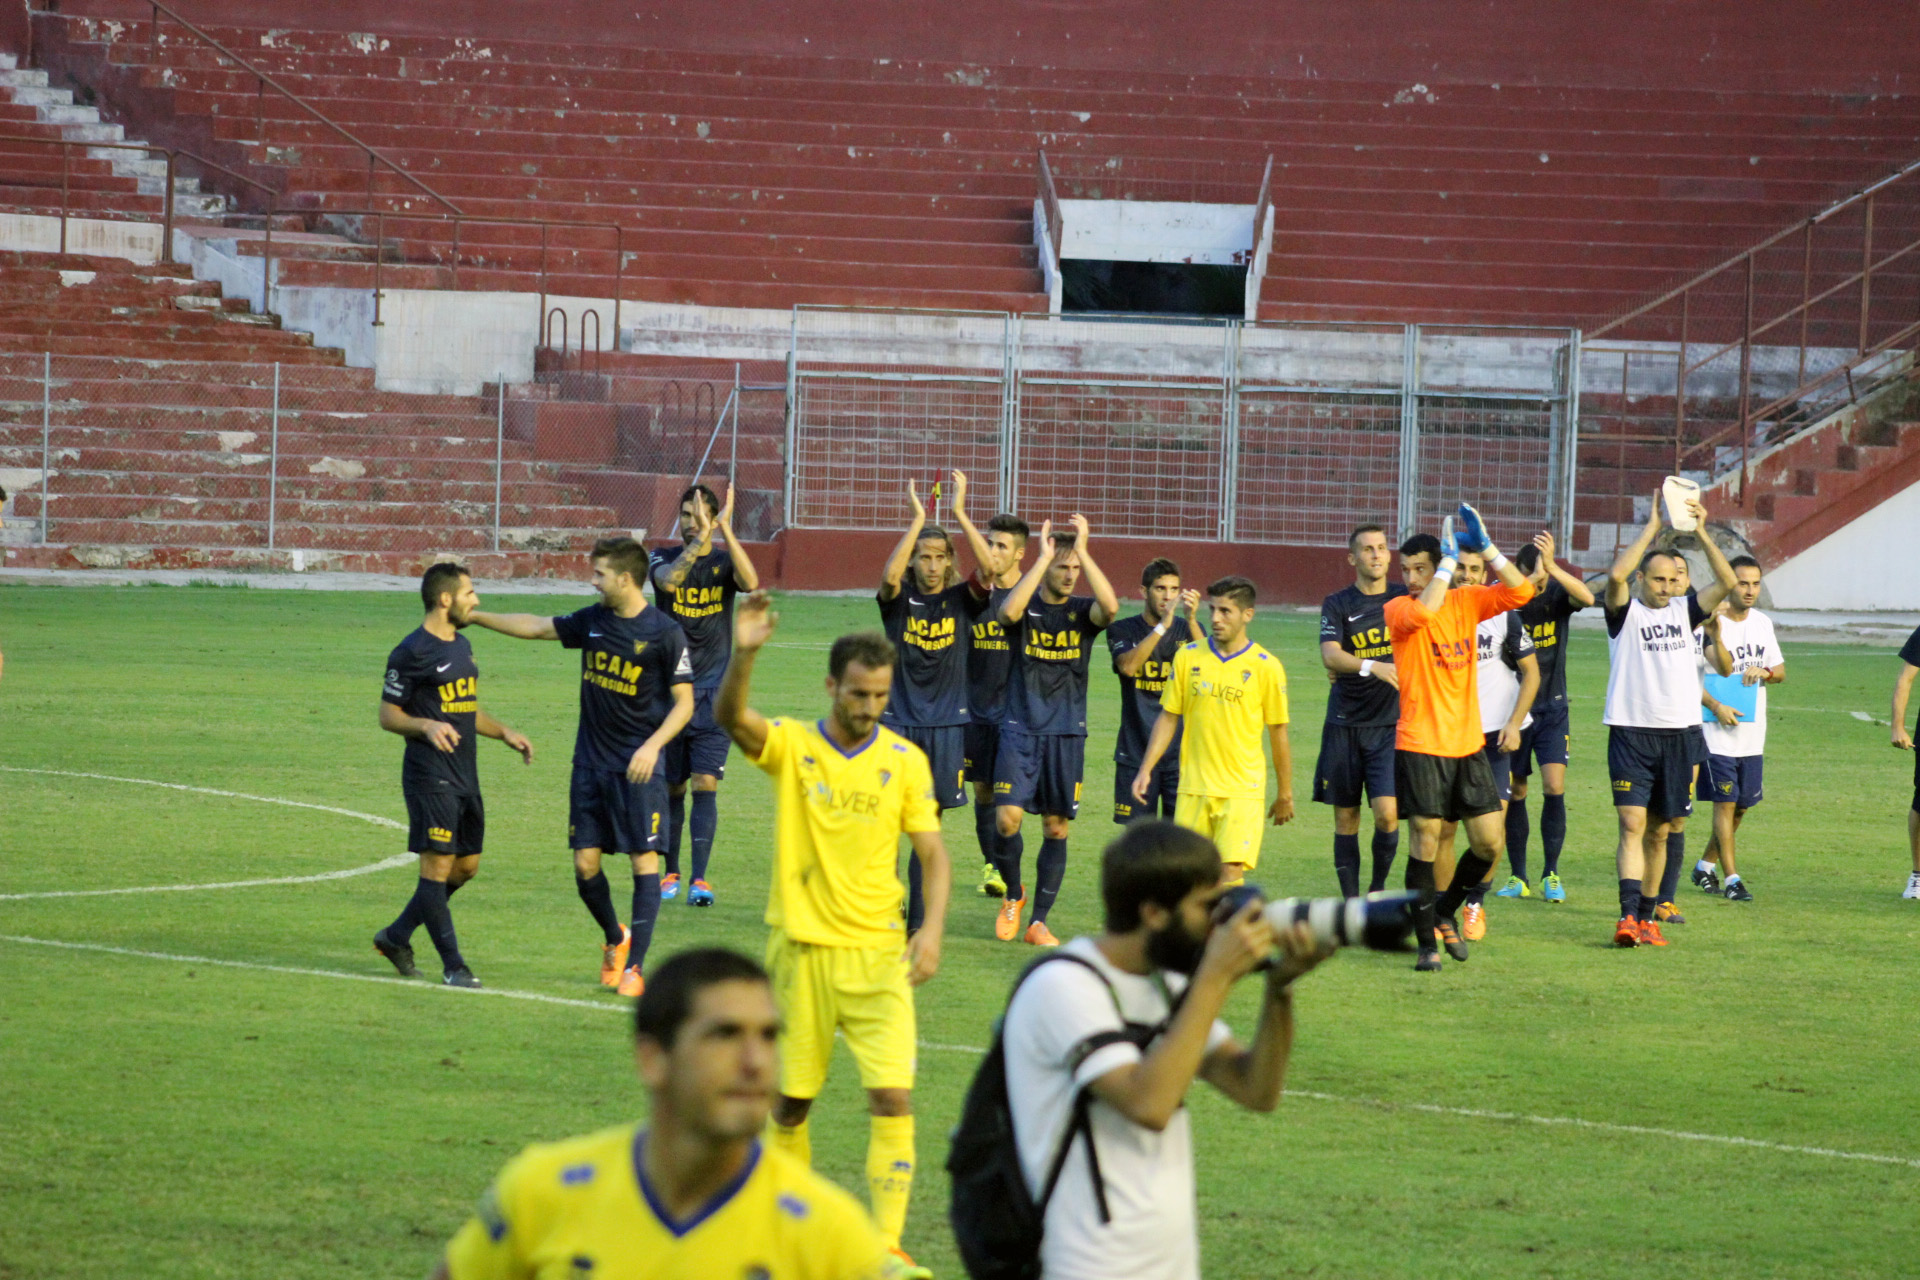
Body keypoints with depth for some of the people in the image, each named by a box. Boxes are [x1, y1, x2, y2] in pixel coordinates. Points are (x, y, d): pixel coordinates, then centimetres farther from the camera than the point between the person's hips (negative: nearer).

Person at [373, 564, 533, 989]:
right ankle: (452, 965, -4)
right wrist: (426, 726, -25)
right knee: (437, 865, -7)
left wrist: (504, 733, 15)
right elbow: (388, 715, -8)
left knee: (467, 866, 12)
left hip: (465, 775, 9)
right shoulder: (412, 652, -11)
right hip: (430, 775, -9)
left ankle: (396, 936, 25)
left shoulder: (462, 645, 16)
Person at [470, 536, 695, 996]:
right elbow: (537, 627, 19)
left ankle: (635, 965, -1)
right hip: (590, 764, 5)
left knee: (644, 860, -6)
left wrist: (653, 745, -18)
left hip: (639, 768, -5)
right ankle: (615, 940, 27)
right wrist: (475, 616, 20)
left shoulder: (665, 633, -9)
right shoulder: (593, 622, 6)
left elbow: (684, 702, -6)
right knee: (585, 863, 2)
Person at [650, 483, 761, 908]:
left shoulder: (724, 560, 3)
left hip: (713, 694, -1)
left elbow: (750, 582, -21)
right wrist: (700, 540, -34)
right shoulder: (663, 558, 2)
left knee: (705, 786, -9)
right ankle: (670, 873, 20)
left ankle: (700, 879, -10)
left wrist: (725, 531, -29)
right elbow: (668, 581, -23)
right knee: (672, 788, 7)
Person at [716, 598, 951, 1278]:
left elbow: (932, 852, 3)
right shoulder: (790, 744, -4)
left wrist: (933, 927, -13)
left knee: (893, 1096, -11)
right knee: (792, 1096, 9)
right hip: (801, 947, 0)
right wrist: (744, 655, -43)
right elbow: (730, 717, -24)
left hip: (876, 954, 0)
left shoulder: (905, 760, 1)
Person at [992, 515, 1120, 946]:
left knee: (1056, 829, 3)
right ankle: (1013, 895, 14)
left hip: (1067, 733, 2)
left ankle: (1039, 922, 12)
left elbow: (1110, 607, -22)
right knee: (1007, 818, -13)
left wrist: (1083, 550, -22)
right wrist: (1044, 556, -24)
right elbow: (1008, 611, -26)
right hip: (1021, 729, -2)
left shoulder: (1082, 611, 2)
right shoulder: (1025, 606, 0)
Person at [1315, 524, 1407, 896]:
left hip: (1391, 724, 0)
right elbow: (1330, 656, -15)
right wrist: (1370, 666, -33)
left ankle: (1378, 888, 8)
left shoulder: (1405, 598, 5)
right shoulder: (1338, 604, 0)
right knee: (1346, 818, 4)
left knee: (1387, 813, -13)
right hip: (1345, 723, 0)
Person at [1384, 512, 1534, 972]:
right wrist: (1450, 561, -16)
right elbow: (1423, 611, -27)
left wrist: (1484, 546, -9)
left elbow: (1520, 592, -2)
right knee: (1426, 842, -6)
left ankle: (1446, 912, 25)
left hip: (1469, 744, 4)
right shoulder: (1398, 609, -5)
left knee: (1491, 843, 3)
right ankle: (1427, 942, 3)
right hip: (1420, 745, -4)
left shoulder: (1466, 601, 8)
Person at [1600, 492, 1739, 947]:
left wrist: (1701, 533, -12)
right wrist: (1652, 528, -17)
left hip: (1680, 734, 4)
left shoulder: (1684, 610, 11)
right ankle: (1628, 916, -22)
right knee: (1632, 824, -14)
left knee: (1659, 832, 9)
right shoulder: (1625, 611, 0)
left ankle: (1648, 917, 16)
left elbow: (1726, 582, -2)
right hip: (1631, 733, -4)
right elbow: (1616, 575, -20)